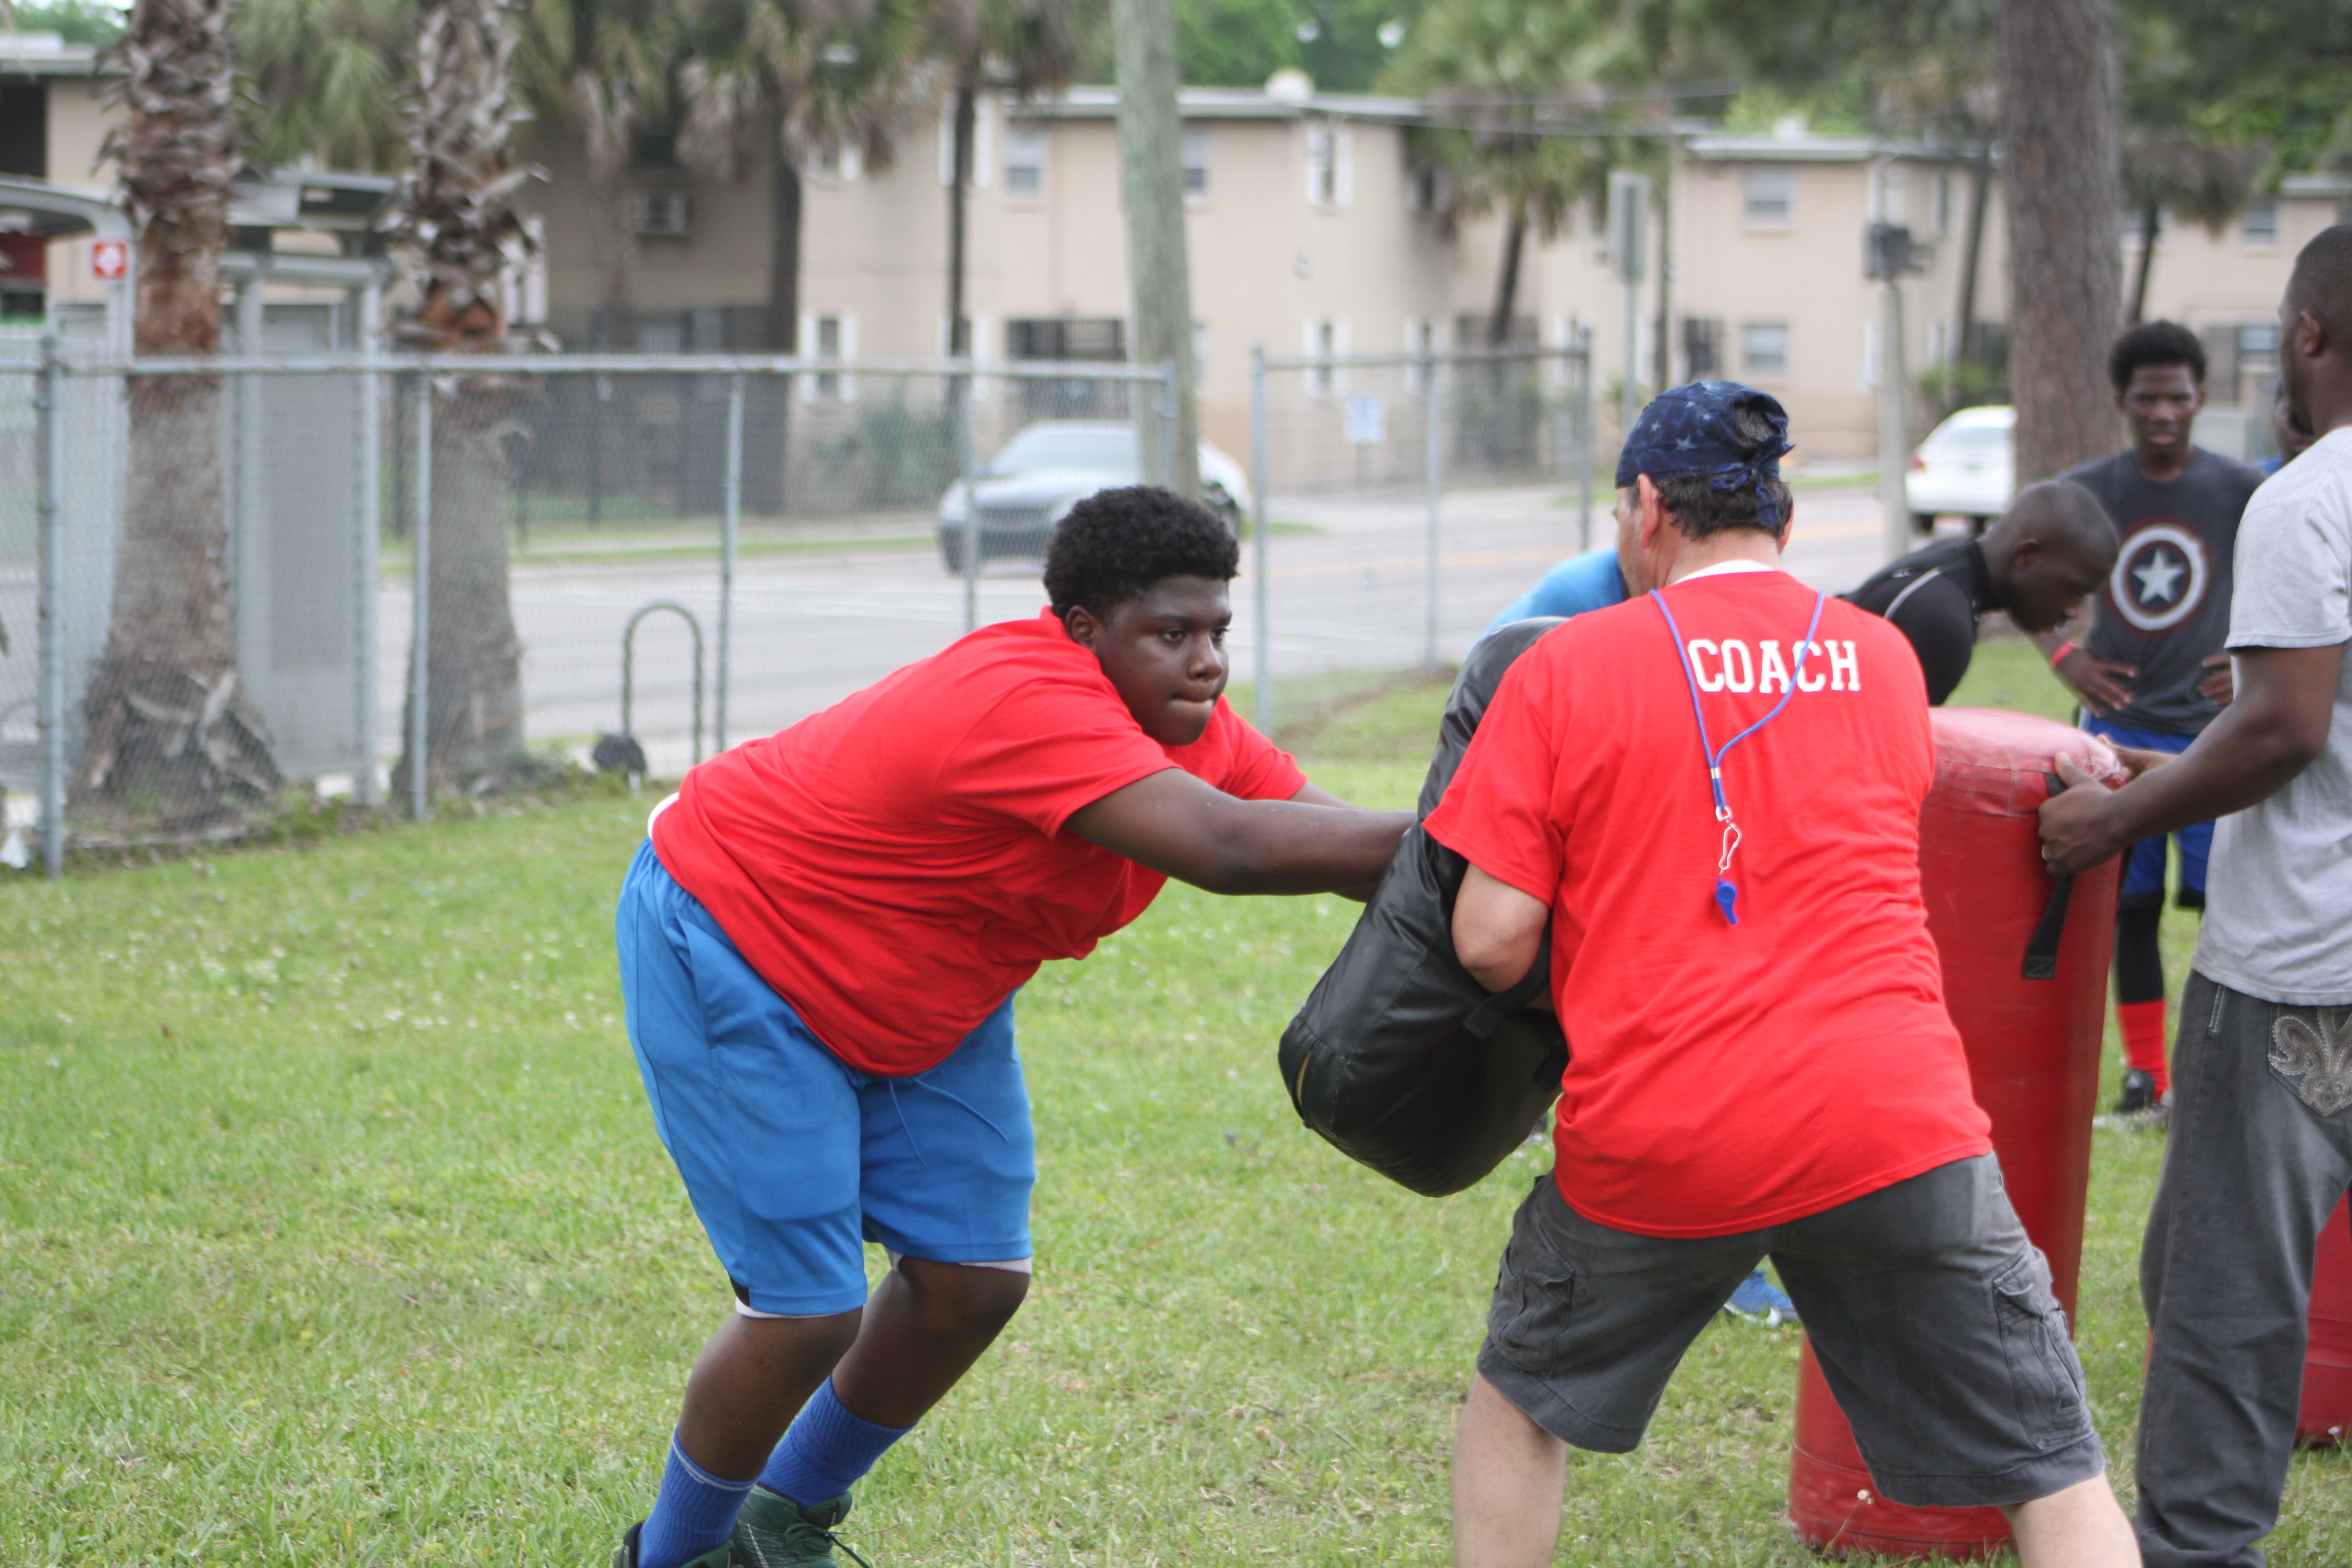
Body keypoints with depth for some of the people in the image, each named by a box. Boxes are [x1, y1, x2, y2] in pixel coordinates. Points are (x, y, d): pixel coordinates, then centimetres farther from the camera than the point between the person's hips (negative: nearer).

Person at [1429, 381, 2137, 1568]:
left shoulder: (1566, 666, 1)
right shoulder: (1881, 657, 10)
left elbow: (1491, 944, -3)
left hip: (1651, 1147, 0)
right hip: (1893, 1124, 1)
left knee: (1521, 1400, 26)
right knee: (2052, 1471, 4)